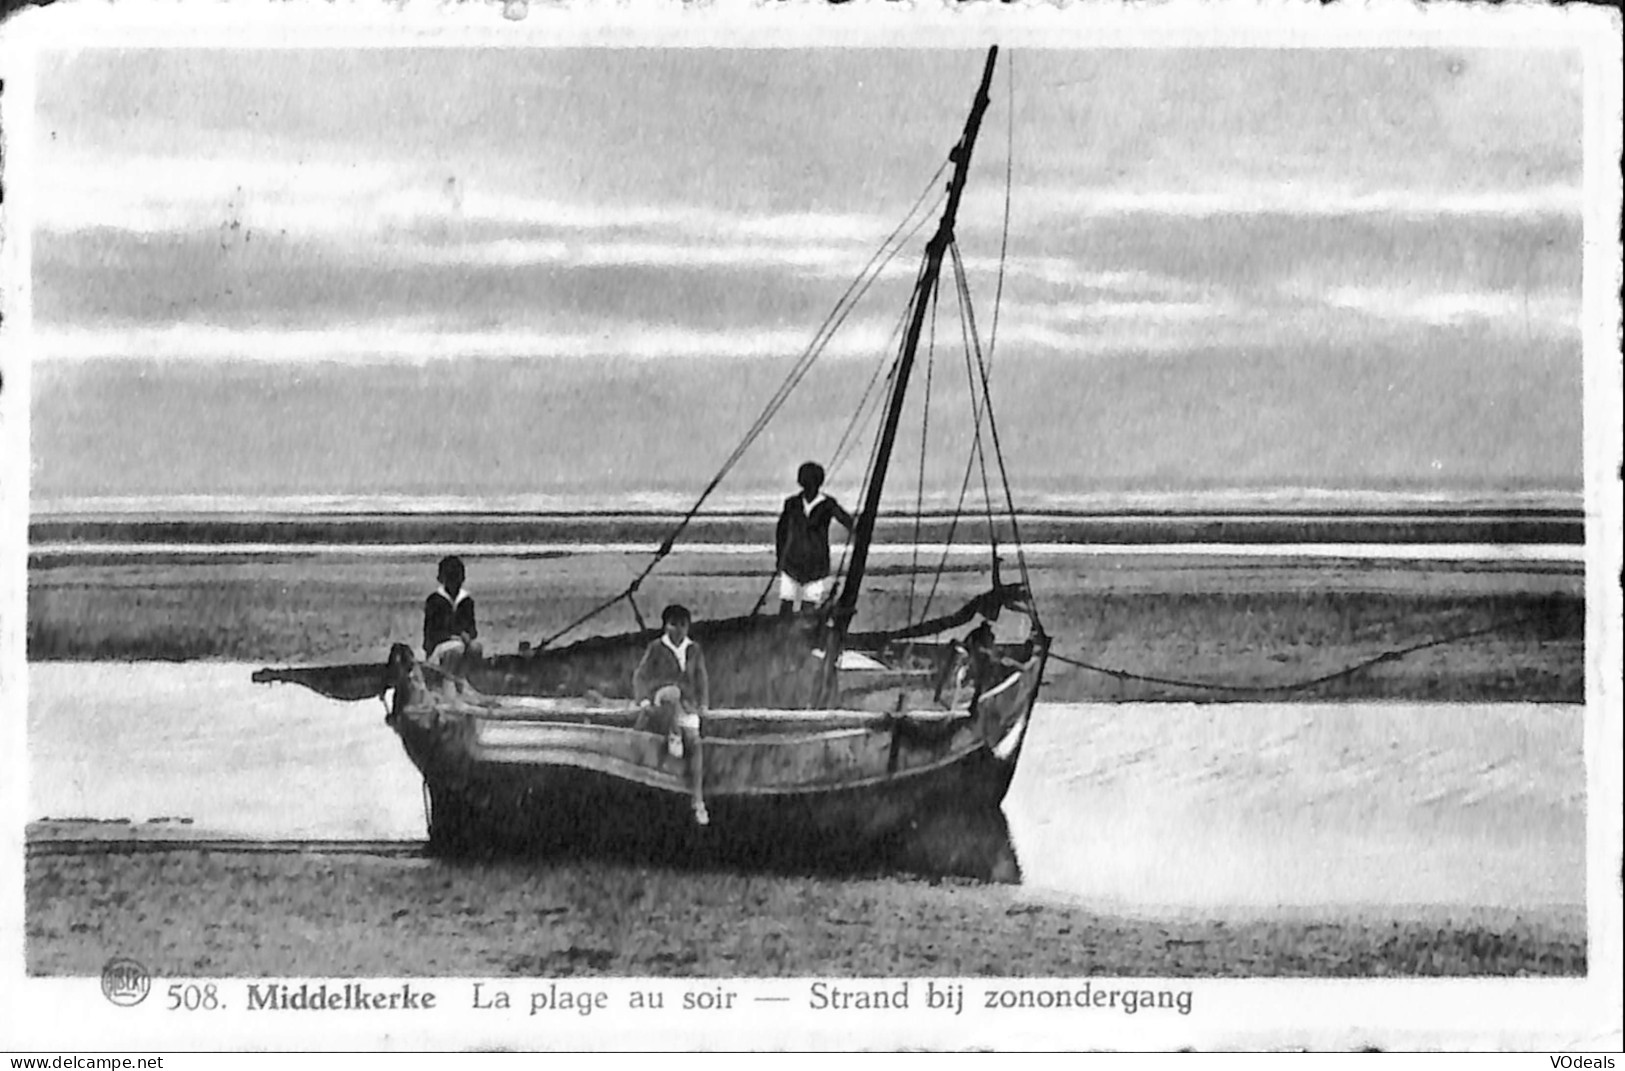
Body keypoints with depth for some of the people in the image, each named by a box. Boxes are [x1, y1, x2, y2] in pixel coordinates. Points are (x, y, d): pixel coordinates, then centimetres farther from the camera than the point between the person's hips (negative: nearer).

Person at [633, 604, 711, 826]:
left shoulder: (694, 651, 11)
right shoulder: (656, 649, 1)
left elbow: (701, 679, 17)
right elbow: (640, 676, -3)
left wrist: (703, 704, 4)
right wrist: (643, 701, -18)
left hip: (686, 707, 3)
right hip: (661, 705, -3)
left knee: (694, 743, -20)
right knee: (672, 691, -39)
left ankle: (698, 801, -18)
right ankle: (673, 736, -19)